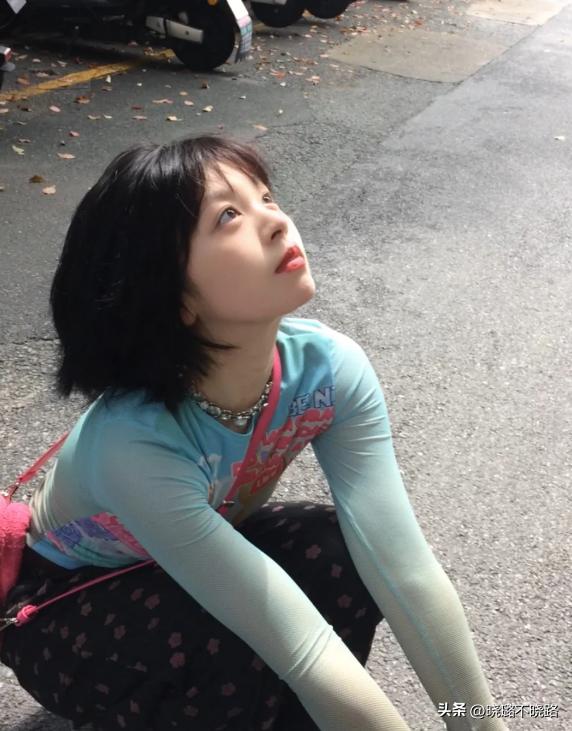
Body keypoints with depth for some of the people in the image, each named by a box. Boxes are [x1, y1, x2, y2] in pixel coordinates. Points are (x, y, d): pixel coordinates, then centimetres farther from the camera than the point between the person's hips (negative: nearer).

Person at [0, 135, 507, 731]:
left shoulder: (329, 368, -26)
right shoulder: (132, 444, -41)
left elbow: (407, 570, -25)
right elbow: (300, 648, -38)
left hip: (203, 552, 5)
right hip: (61, 600, -4)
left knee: (350, 563, -22)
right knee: (251, 674, -32)